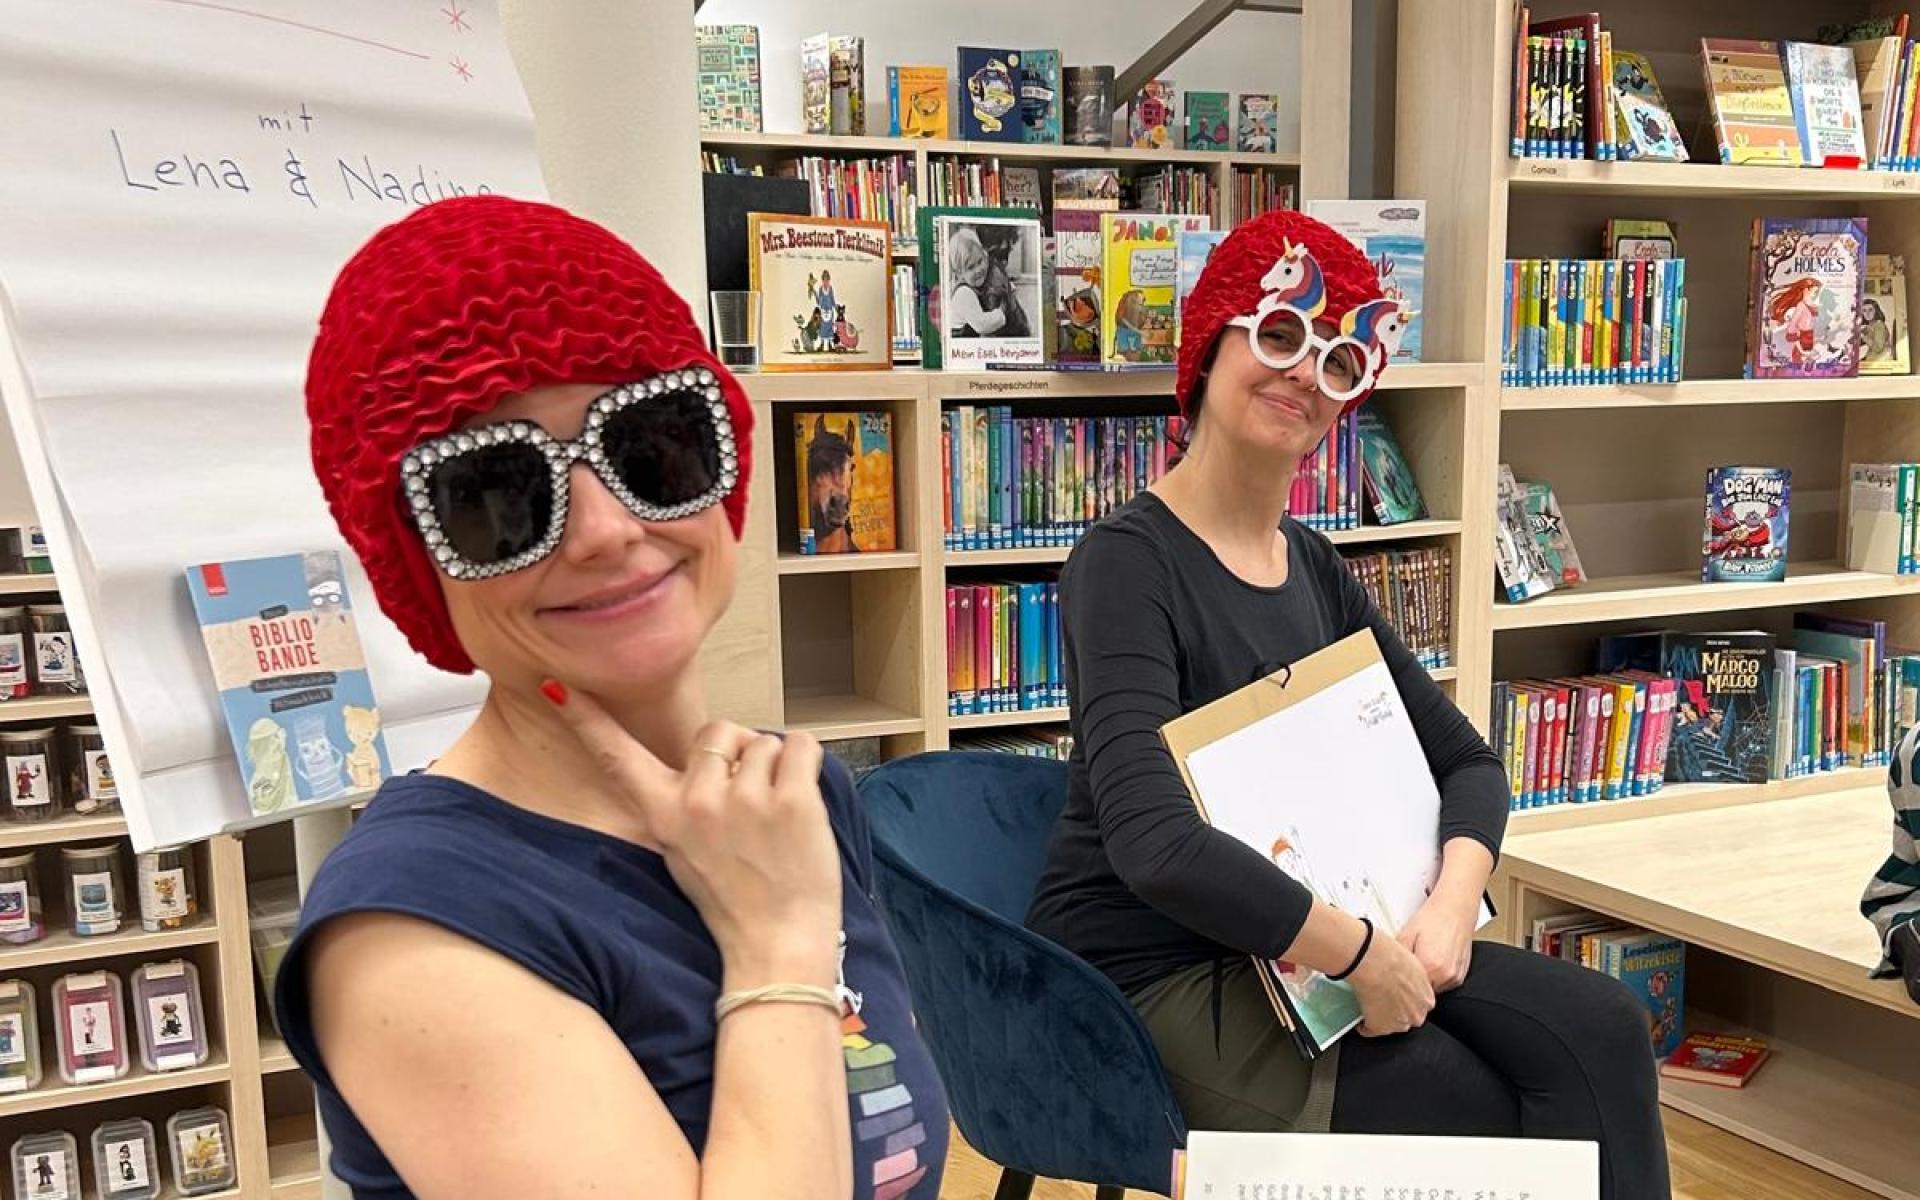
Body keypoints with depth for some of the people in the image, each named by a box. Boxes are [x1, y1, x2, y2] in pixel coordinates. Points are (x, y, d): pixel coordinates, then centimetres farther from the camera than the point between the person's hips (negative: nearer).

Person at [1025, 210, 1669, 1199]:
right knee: (1491, 1113, -14)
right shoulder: (1130, 563, -16)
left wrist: (1451, 905, -9)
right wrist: (1360, 957, -22)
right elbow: (1156, 844, -30)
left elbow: (1466, 763, 11)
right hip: (1148, 977, -7)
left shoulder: (1316, 571, 8)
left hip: (1293, 942, 7)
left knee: (1600, 1031, -8)